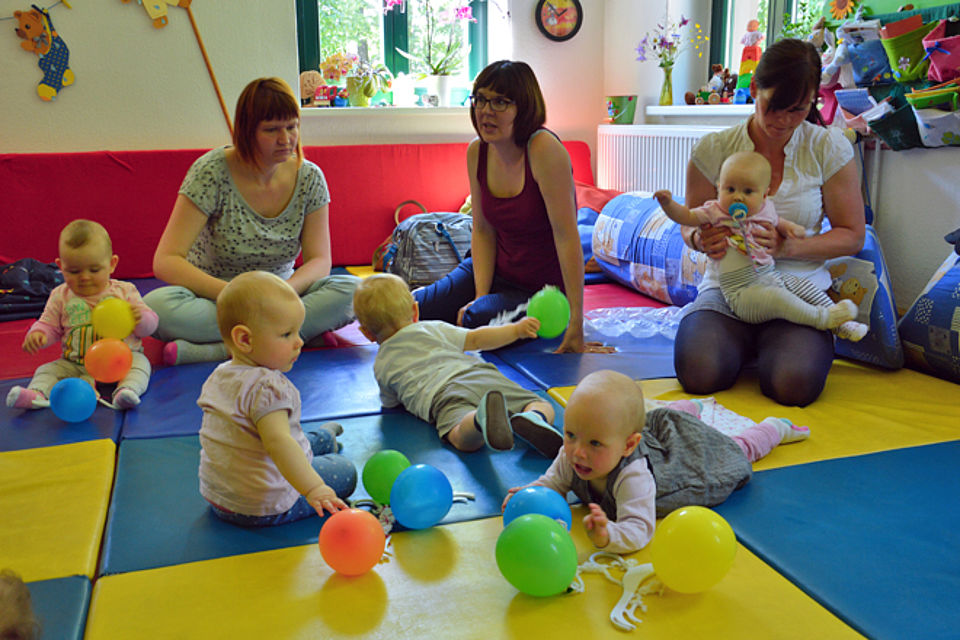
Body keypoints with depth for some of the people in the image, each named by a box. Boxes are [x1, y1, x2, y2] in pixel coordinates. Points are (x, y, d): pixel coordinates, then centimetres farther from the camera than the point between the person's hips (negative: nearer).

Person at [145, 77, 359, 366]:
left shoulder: (309, 177, -3)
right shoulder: (212, 172, -14)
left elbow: (319, 261, -5)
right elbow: (166, 262, -19)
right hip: (211, 297, -2)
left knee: (352, 291, -25)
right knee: (158, 305, -34)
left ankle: (215, 349, -30)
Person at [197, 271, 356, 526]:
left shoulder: (217, 377, 2)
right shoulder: (268, 387, -29)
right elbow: (278, 441, -41)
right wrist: (313, 489, -49)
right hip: (266, 509, -9)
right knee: (345, 470, 9)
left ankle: (323, 439, 55)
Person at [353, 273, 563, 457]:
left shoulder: (381, 365, 25)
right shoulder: (434, 328, 30)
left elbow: (390, 402, 36)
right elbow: (475, 339, 21)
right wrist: (517, 329, 27)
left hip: (443, 393, -3)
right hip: (482, 374, 3)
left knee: (463, 437, -31)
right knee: (544, 407, 7)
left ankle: (483, 416, -67)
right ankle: (532, 419, -31)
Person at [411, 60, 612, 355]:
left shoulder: (543, 149, -24)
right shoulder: (477, 152, -4)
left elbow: (566, 236, -27)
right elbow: (483, 231, 0)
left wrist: (576, 326, -28)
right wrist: (480, 296, -13)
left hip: (541, 290, -6)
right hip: (494, 272, 6)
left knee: (474, 320, -29)